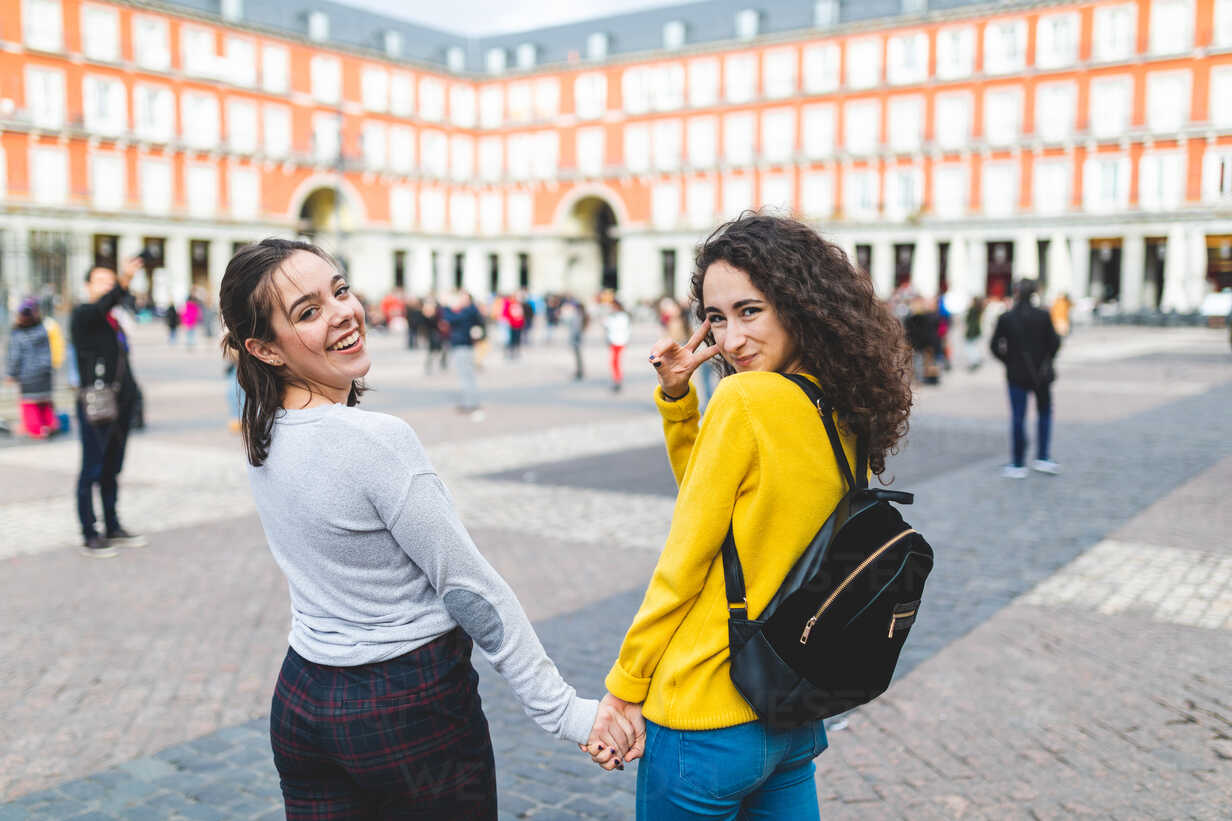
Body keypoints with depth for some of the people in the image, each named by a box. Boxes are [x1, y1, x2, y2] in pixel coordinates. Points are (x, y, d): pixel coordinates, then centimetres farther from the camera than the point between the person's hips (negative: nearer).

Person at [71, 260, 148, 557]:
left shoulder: (113, 321, 17)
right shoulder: (82, 315, -6)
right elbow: (101, 307, -29)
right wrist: (122, 283, -46)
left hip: (121, 406, 8)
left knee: (112, 470, 15)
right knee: (92, 471, -2)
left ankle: (112, 528, 24)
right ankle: (89, 536, 4)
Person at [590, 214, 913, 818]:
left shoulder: (745, 399, -21)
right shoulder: (848, 416, 1)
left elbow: (681, 567, -16)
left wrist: (624, 687, -5)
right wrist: (677, 396, 3)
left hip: (706, 721, -7)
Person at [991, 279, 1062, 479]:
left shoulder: (1005, 318, -9)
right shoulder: (1043, 316, -7)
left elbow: (995, 346, -6)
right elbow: (1054, 343, -4)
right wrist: (1046, 360, 14)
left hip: (1017, 374, -1)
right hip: (1041, 373, 1)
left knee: (1018, 418, 3)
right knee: (1044, 412, 18)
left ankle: (1018, 465, 6)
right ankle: (1042, 458, 14)